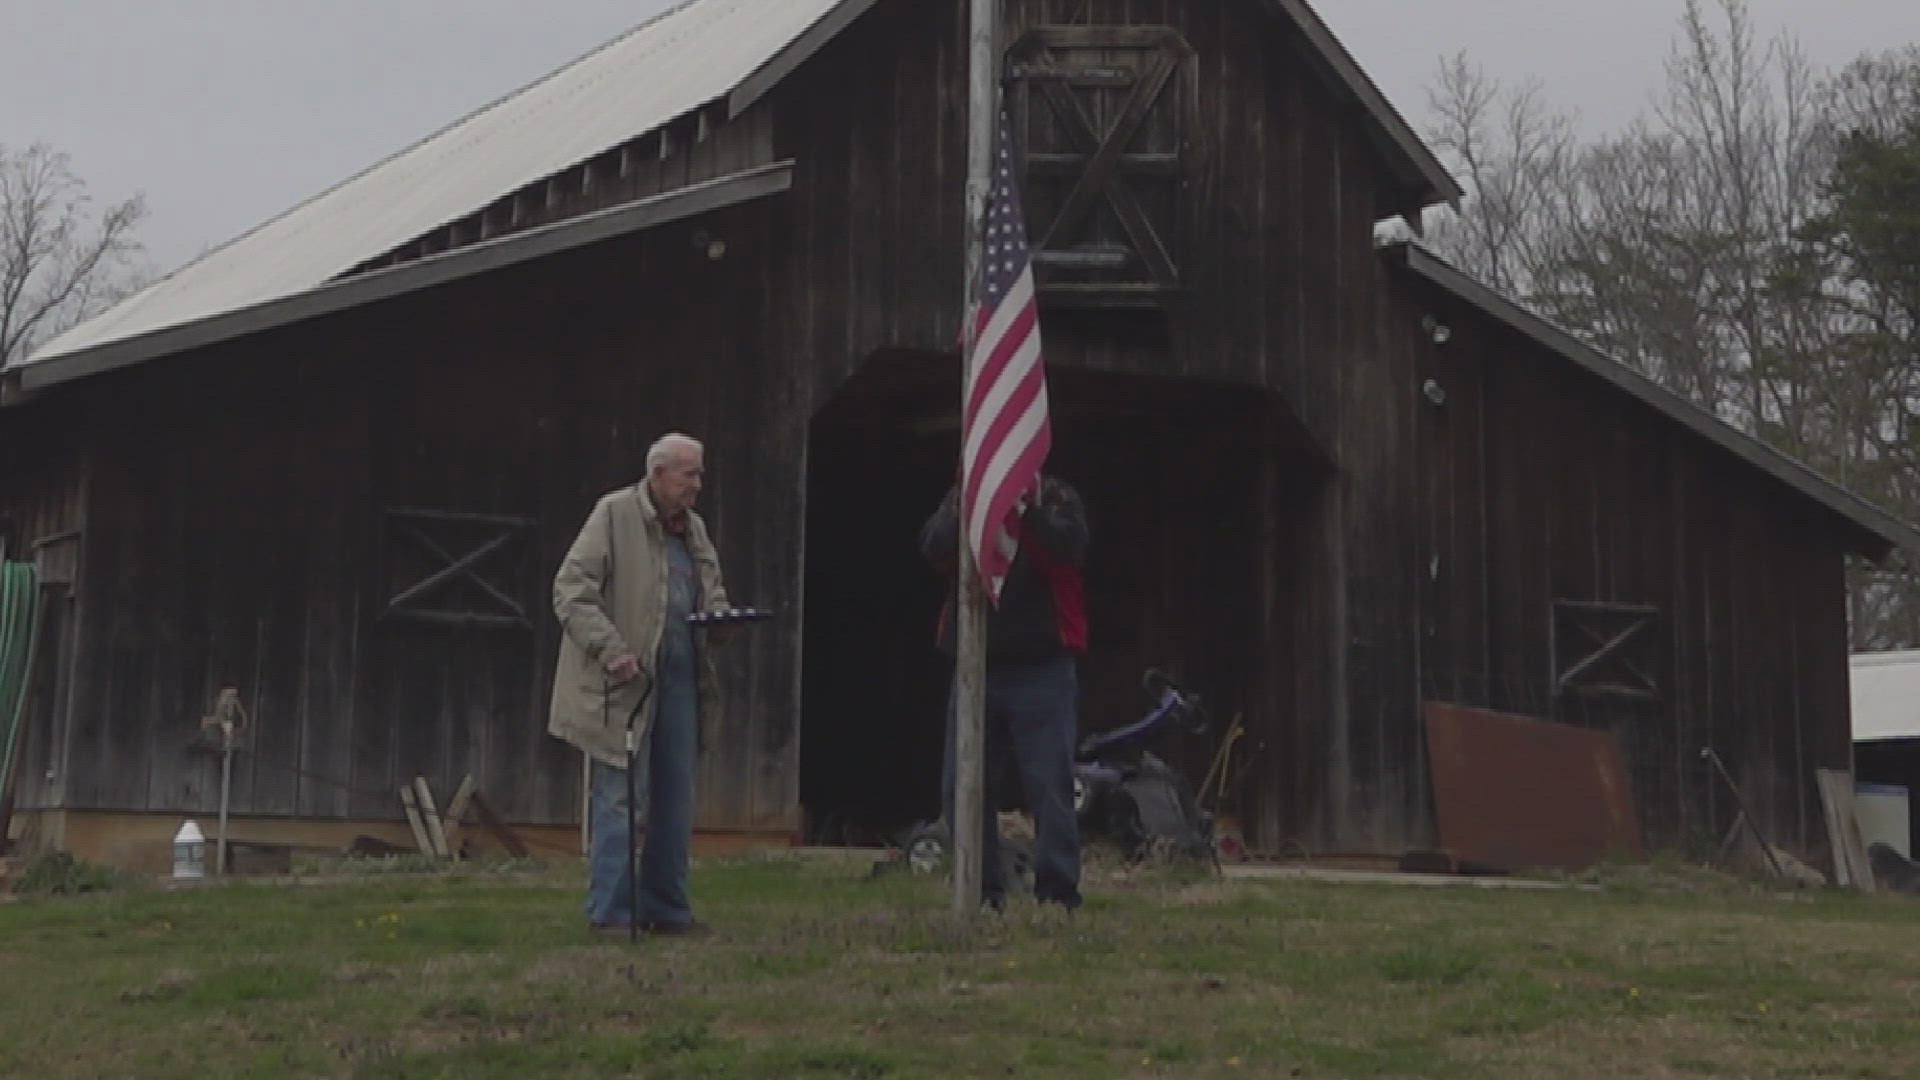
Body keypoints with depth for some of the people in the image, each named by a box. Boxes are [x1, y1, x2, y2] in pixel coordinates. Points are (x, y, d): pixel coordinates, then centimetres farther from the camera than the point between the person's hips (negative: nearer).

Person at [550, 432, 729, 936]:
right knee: (620, 798, -5)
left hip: (679, 682, 7)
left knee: (674, 800, 10)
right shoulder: (613, 514, -6)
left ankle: (666, 909, 19)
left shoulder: (694, 530, 16)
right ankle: (611, 913, 1)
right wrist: (611, 650, -20)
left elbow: (712, 591, 29)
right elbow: (570, 590, -10)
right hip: (624, 685, -7)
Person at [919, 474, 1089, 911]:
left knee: (1050, 784, -7)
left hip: (1042, 670, -3)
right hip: (976, 666, 3)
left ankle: (1057, 892, -4)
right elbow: (934, 547, -8)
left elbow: (1070, 545, -16)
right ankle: (980, 889, 13)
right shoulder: (963, 498, 9)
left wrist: (1031, 508, -24)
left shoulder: (1055, 497, 3)